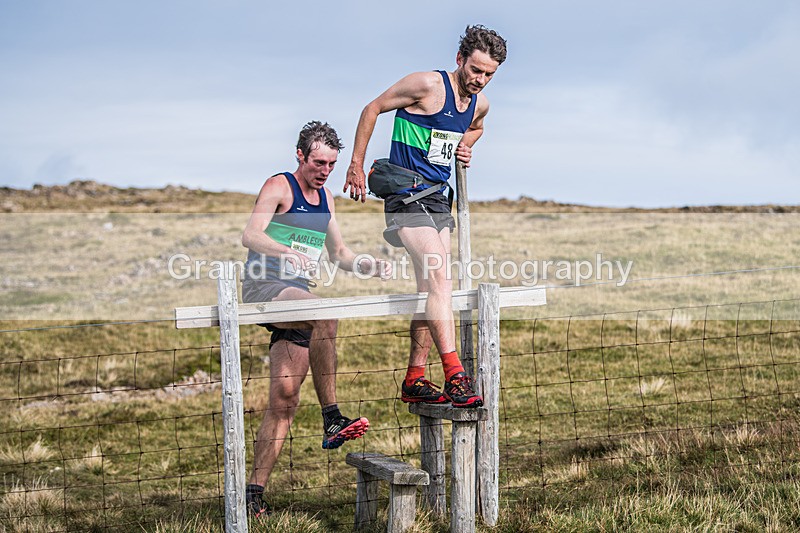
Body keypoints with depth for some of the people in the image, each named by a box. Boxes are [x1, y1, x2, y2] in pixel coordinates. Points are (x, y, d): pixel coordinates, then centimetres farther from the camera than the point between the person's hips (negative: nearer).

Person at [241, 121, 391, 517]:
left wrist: (371, 265, 10)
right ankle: (332, 419, -35)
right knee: (324, 314, -36)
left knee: (284, 399, -3)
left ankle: (254, 491, -1)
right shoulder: (279, 187, -2)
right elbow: (251, 235, -17)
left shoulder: (325, 198, 21)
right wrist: (289, 252, -36)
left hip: (298, 292, 7)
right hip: (263, 286, -7)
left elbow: (338, 253, 29)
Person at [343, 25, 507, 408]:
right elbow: (372, 109, -5)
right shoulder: (428, 85, -13)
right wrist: (356, 166, -5)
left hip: (437, 197, 8)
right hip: (406, 195, -8)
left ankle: (414, 379, 14)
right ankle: (455, 376, -23)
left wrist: (464, 147, 10)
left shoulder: (480, 104, 8)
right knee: (439, 280, -19)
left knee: (431, 289, 7)